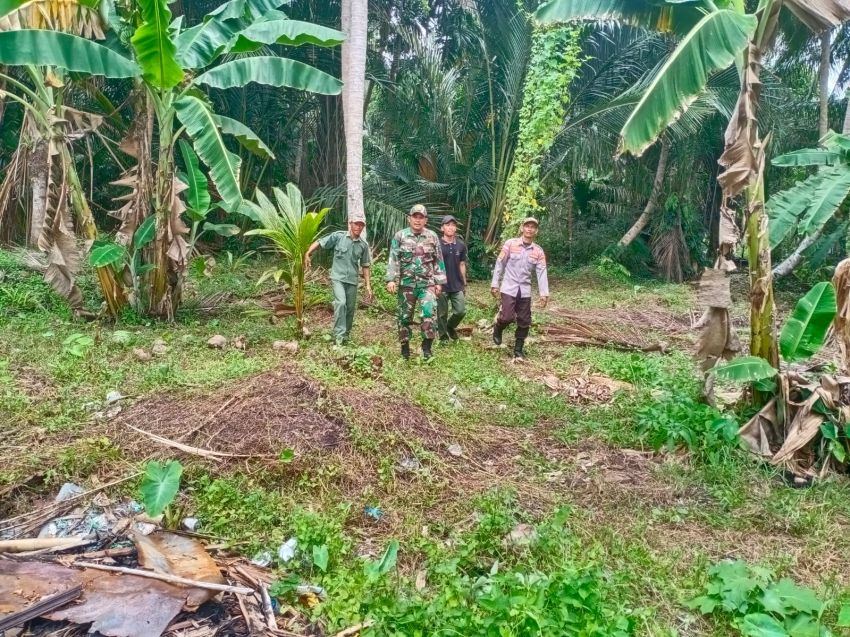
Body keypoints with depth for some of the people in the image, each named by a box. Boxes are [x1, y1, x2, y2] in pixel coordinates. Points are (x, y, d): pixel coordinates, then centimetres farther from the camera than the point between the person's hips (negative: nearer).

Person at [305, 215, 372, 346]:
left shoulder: (363, 245, 3)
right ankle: (339, 336, -20)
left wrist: (368, 286, 7)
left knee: (350, 309, 9)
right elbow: (319, 243, -2)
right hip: (338, 277, -4)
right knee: (341, 303, -22)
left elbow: (365, 266, 9)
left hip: (352, 280, 4)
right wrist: (307, 254, -15)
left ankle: (346, 336, 26)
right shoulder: (338, 236, -7)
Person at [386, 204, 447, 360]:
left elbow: (438, 261, 8)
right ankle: (405, 347, 23)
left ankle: (427, 346, -2)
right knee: (404, 316, 7)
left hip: (428, 283, 0)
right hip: (406, 284, 0)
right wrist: (391, 279, -12)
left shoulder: (433, 237, 5)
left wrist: (439, 282, 5)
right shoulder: (400, 236, 1)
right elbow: (393, 259, -3)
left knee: (428, 314, -16)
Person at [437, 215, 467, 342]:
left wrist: (464, 282, 12)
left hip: (457, 285, 3)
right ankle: (443, 335, 24)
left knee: (461, 311, 2)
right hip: (442, 285, -3)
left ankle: (450, 326, 30)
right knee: (442, 313, 5)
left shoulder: (461, 245, 4)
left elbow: (462, 265, 11)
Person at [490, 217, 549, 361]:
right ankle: (497, 329, 24)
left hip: (525, 291, 3)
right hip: (509, 288, -3)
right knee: (507, 317, -11)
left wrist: (544, 293, -11)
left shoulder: (538, 251, 3)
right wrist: (495, 284, -4)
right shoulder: (510, 244, -4)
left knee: (524, 322, 5)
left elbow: (542, 272, -2)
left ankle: (518, 350, 20)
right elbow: (500, 264, -1)